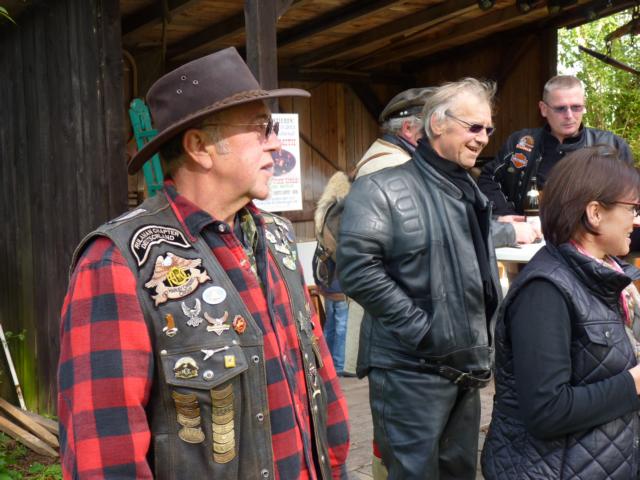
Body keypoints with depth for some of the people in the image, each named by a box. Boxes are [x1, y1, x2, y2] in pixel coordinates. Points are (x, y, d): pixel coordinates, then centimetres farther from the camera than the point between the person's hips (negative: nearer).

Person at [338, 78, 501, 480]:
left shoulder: (471, 194, 14)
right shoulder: (384, 189, -13)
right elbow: (357, 268, -22)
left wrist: (485, 343, 14)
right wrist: (421, 329, -20)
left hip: (465, 368, 8)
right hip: (411, 370, -8)